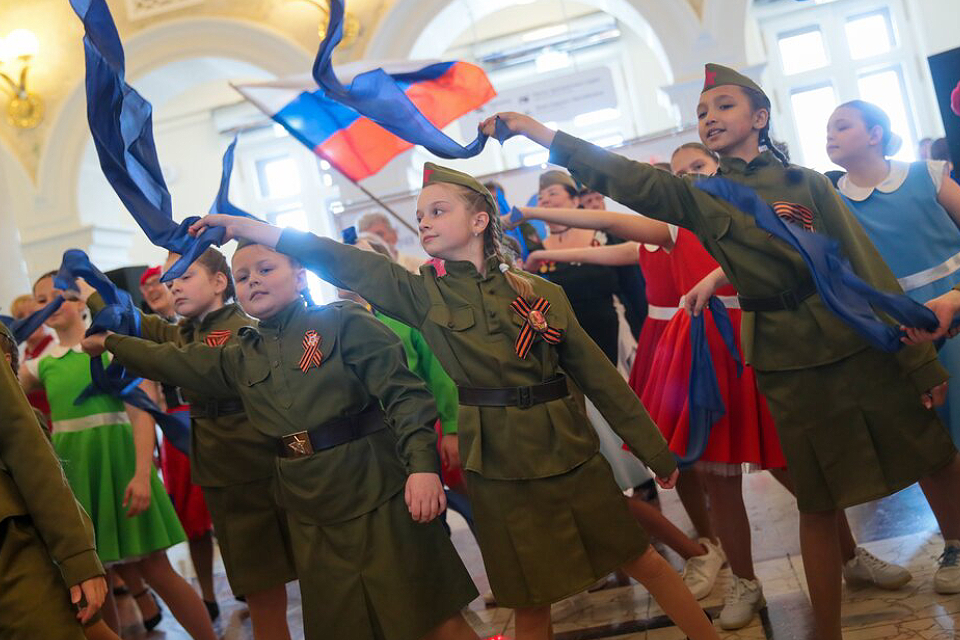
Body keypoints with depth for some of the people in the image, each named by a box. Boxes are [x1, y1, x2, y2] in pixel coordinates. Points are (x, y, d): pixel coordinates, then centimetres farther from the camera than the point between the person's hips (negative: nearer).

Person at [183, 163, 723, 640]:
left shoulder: (543, 293, 0)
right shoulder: (423, 293, -1)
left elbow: (598, 373, 4)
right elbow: (344, 263, -11)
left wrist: (655, 449, 7)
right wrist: (246, 228, -18)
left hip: (571, 450, 1)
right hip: (499, 464, 0)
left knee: (641, 560, 11)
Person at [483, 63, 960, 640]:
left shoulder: (808, 182, 2)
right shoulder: (697, 197, 3)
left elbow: (868, 267, 1)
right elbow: (622, 176, -8)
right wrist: (532, 130, -16)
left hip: (865, 343, 0)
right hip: (789, 363, 0)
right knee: (818, 501, 7)